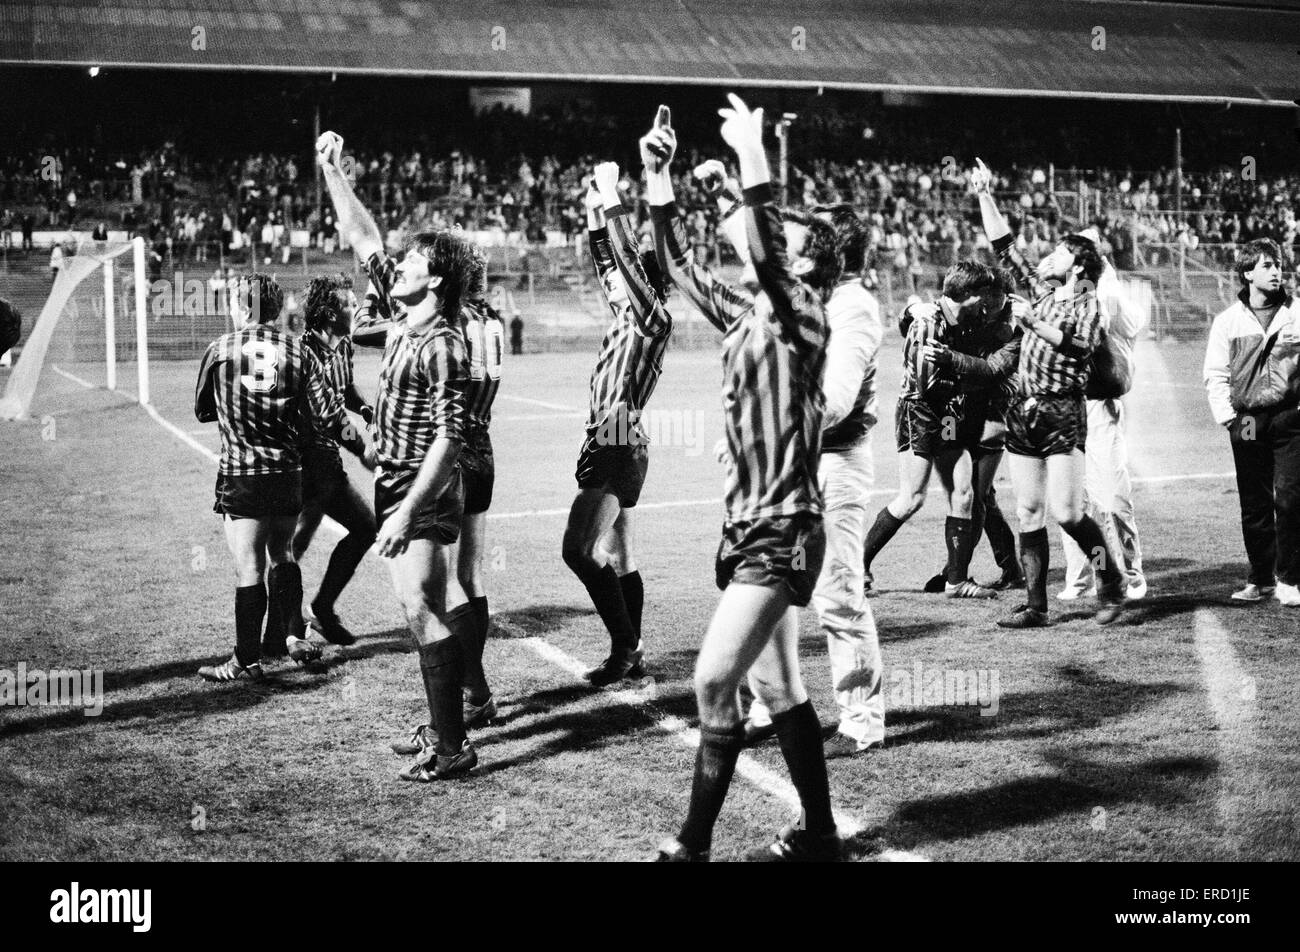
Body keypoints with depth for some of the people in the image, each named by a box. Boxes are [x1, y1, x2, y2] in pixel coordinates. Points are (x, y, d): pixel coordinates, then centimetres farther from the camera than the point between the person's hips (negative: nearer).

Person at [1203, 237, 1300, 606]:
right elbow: (1216, 375, 7)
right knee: (1254, 506, 5)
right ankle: (1261, 579, 16)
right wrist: (1227, 417, -2)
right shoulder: (1228, 320, 7)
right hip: (1247, 423, 1)